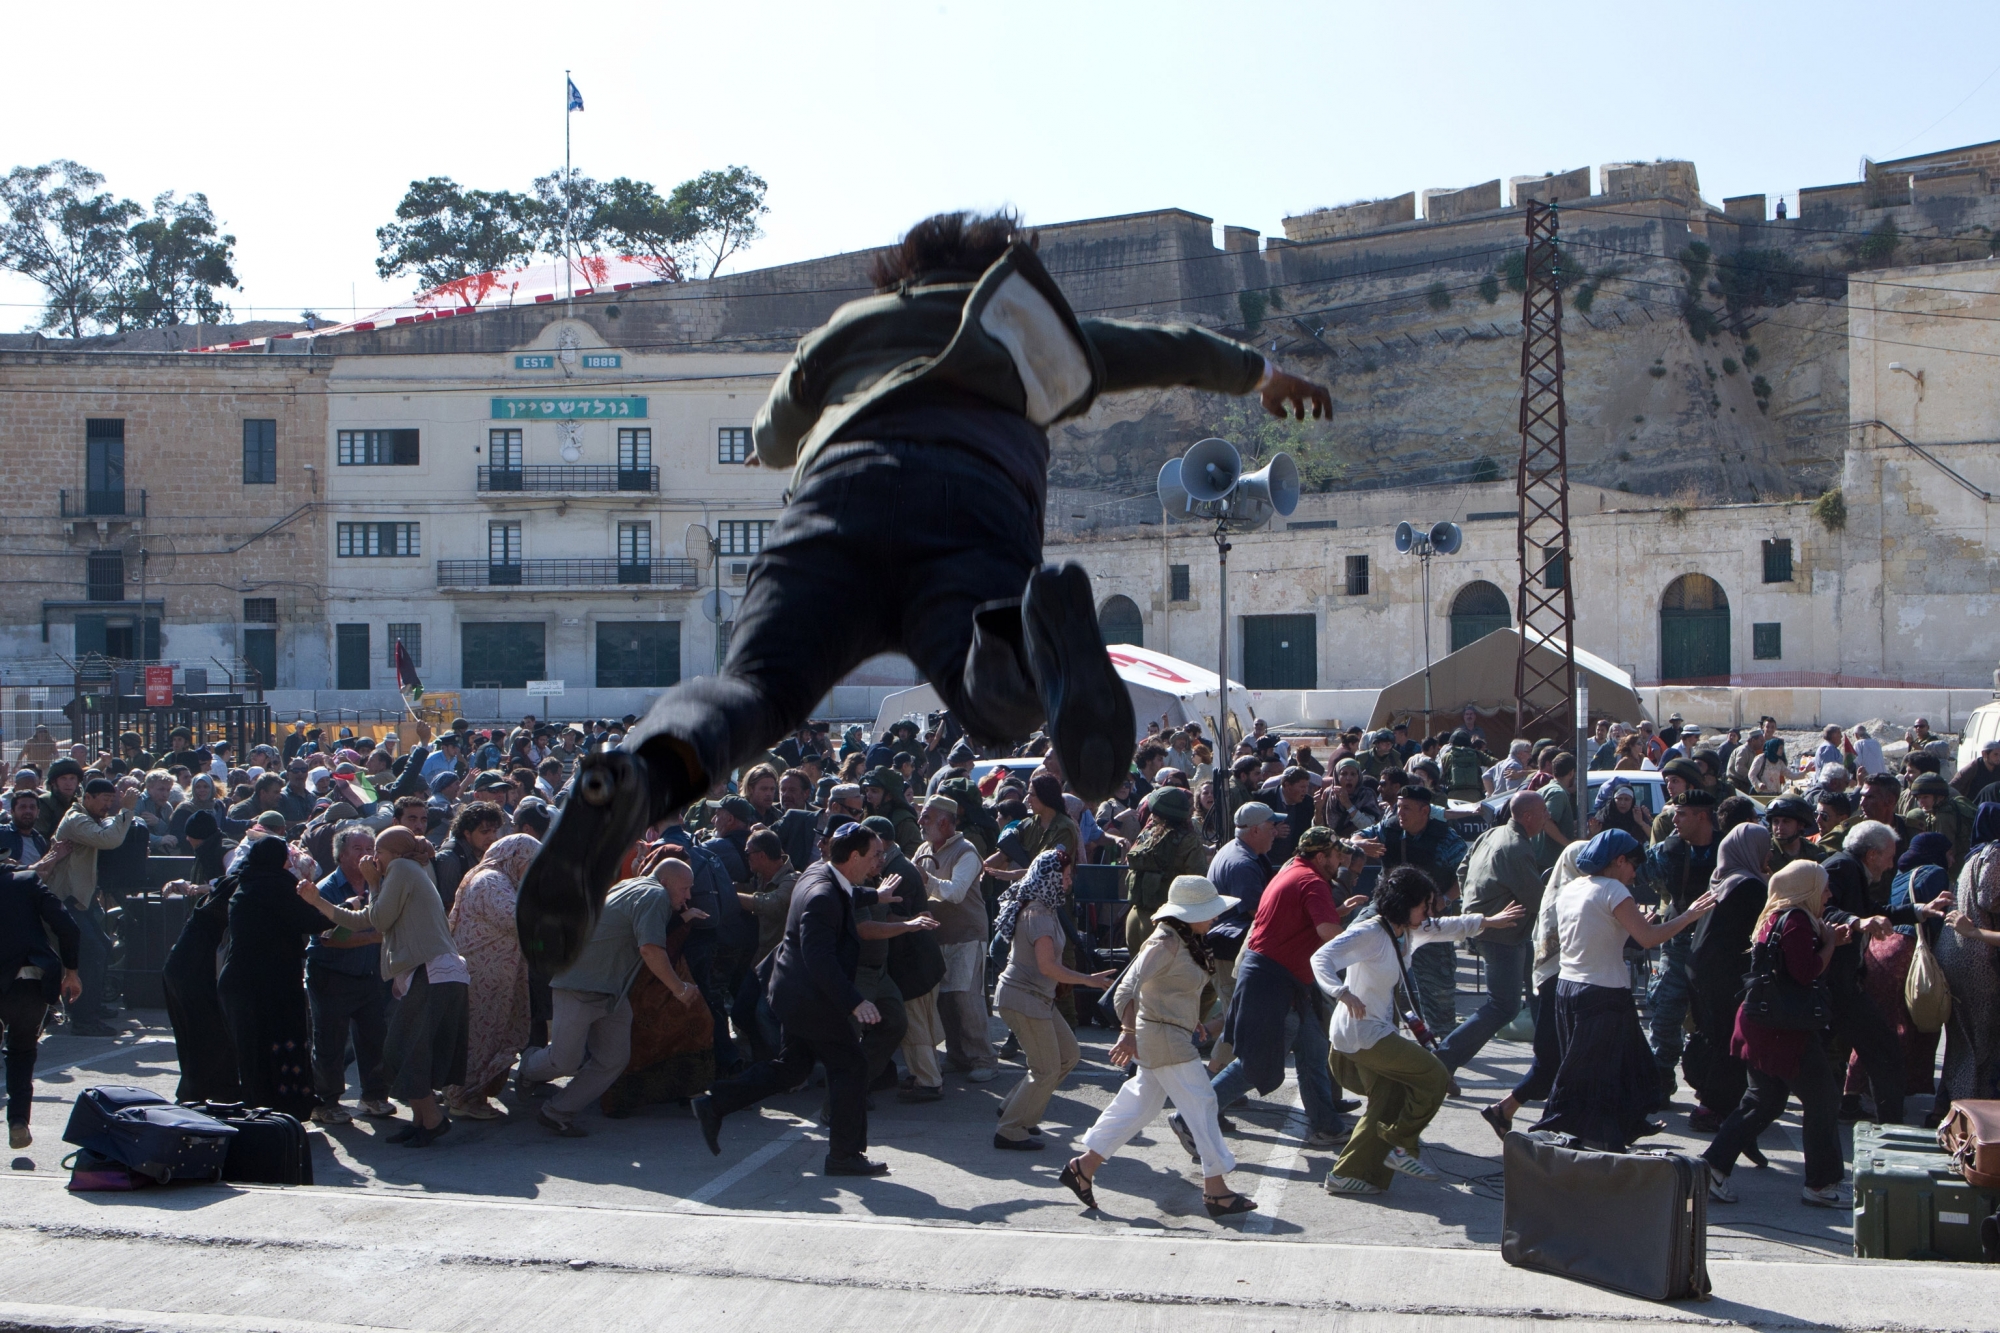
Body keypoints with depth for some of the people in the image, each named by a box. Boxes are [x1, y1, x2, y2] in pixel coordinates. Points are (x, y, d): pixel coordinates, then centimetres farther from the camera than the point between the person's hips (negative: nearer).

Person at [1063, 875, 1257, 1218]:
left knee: (1139, 1105, 14)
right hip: (1164, 1037, -10)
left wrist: (1190, 1020, 25)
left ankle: (1084, 1167, 19)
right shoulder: (1164, 943, -20)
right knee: (1200, 1103, -6)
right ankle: (1216, 1191, 0)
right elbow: (1127, 987, -30)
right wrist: (1129, 1032, -39)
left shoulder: (1184, 940, 10)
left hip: (1174, 1035, 10)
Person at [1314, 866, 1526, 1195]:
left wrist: (1489, 920, 33)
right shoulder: (1369, 933, -20)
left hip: (1379, 1032, 10)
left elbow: (1446, 927, 28)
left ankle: (1348, 1175, 13)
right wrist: (1343, 993, -45)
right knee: (1434, 1076, -9)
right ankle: (1403, 1146, 5)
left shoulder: (1408, 933, 9)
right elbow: (1322, 958, -30)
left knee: (1388, 1103, 8)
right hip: (1362, 1032, -10)